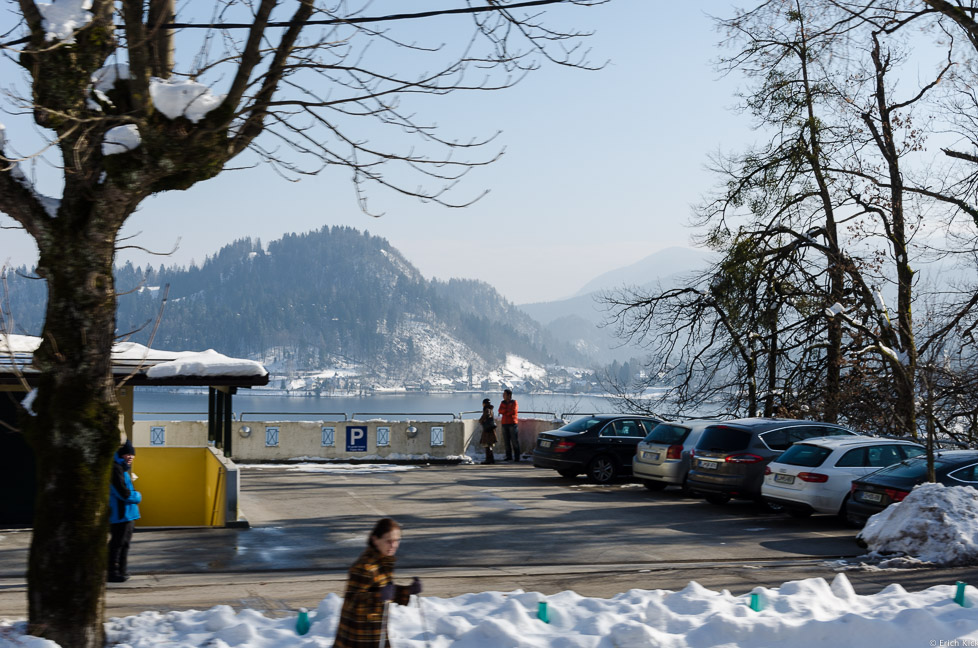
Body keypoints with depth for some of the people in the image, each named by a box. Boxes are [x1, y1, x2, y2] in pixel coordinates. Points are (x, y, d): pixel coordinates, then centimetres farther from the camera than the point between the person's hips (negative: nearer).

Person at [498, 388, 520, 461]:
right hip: (505, 424, 5)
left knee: (515, 441, -5)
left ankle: (517, 457, -2)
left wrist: (505, 412, -5)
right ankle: (509, 457, 12)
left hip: (512, 423, -5)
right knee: (506, 441, 5)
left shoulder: (514, 402, -2)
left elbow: (513, 411, -15)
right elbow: (500, 411, 0)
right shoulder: (503, 403, 13)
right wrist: (508, 410, -15)